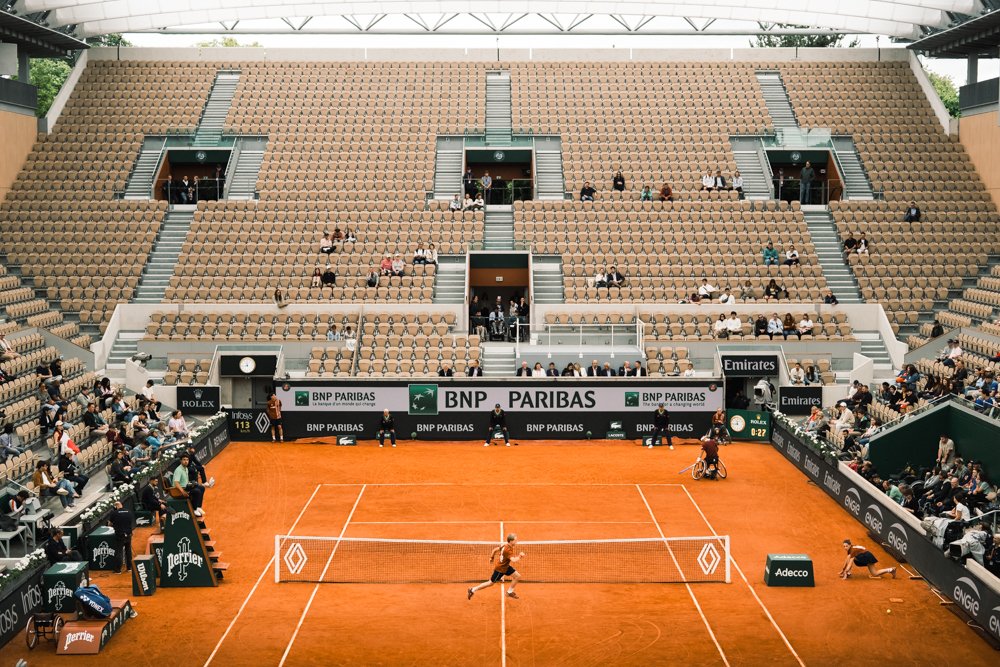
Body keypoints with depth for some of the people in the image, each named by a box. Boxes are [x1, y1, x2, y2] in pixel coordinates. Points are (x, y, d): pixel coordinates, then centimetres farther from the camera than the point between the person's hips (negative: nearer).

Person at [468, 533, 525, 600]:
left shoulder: (505, 544, -5)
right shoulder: (508, 549, -33)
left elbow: (495, 550, 7)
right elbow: (513, 560, -44)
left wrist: (492, 557, 20)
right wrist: (520, 556, -30)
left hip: (506, 567, 9)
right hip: (500, 569, -9)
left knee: (517, 576, 5)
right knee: (491, 583, 5)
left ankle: (509, 592, 20)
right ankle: (473, 590, 16)